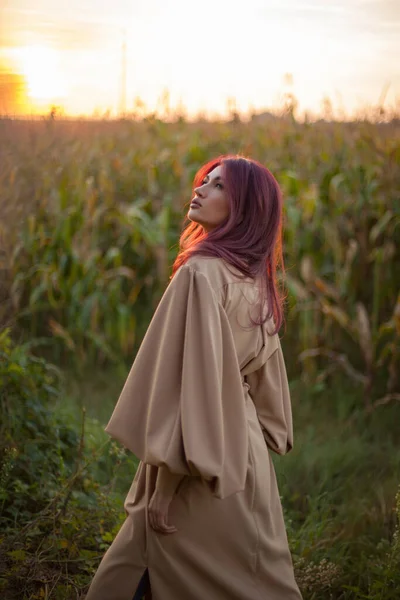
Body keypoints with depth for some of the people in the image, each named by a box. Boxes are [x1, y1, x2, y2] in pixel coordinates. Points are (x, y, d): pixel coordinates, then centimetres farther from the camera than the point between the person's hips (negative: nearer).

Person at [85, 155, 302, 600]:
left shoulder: (201, 274, -18)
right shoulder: (254, 282, 7)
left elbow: (190, 375, -22)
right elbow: (264, 375, 13)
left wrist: (165, 481, -18)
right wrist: (262, 443, 19)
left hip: (202, 451, -8)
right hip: (241, 446, 8)